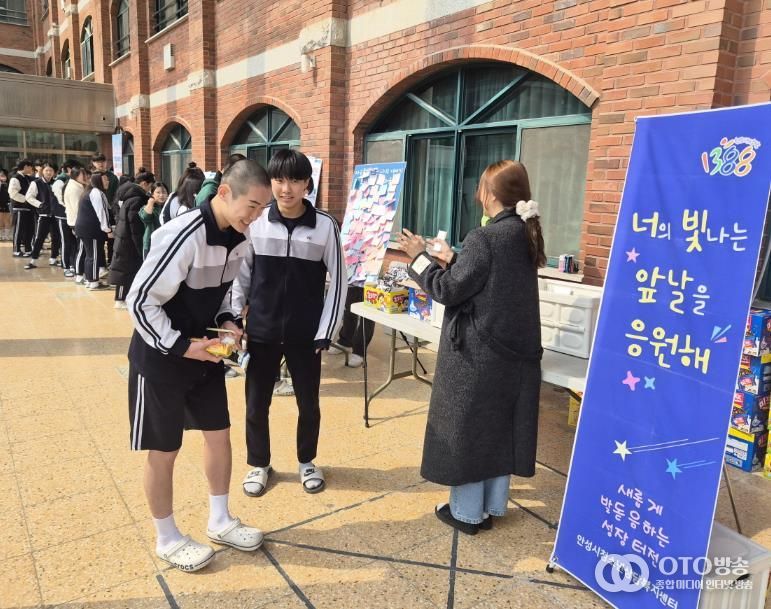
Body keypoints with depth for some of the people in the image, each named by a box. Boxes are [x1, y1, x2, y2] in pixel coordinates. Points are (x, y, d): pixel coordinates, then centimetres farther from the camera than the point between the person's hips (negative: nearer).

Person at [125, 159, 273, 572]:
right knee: (164, 450, 7)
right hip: (161, 357, -7)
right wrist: (182, 346, -21)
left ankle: (219, 521, 34)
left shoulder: (238, 237, -3)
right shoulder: (182, 236, -27)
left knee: (219, 433, 14)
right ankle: (167, 539, 28)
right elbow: (140, 301, -22)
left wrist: (226, 322, -3)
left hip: (204, 351, 8)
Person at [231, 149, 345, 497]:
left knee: (308, 403, 14)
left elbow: (338, 282, -4)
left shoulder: (325, 226, -9)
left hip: (305, 334, -1)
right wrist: (234, 320, 1)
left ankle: (307, 462, 38)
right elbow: (242, 275, 5)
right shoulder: (255, 223, -5)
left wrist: (325, 333, -6)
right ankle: (259, 465, 34)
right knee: (256, 404, 11)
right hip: (261, 332, 1)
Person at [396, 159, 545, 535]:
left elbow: (449, 290, -15)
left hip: (477, 352, -8)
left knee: (468, 428, 6)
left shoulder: (485, 238, -19)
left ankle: (467, 512, 20)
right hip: (515, 350, 8)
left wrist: (419, 257, -3)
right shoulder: (526, 235, 6)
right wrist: (452, 260, 20)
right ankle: (492, 506, 31)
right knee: (501, 427, 17)